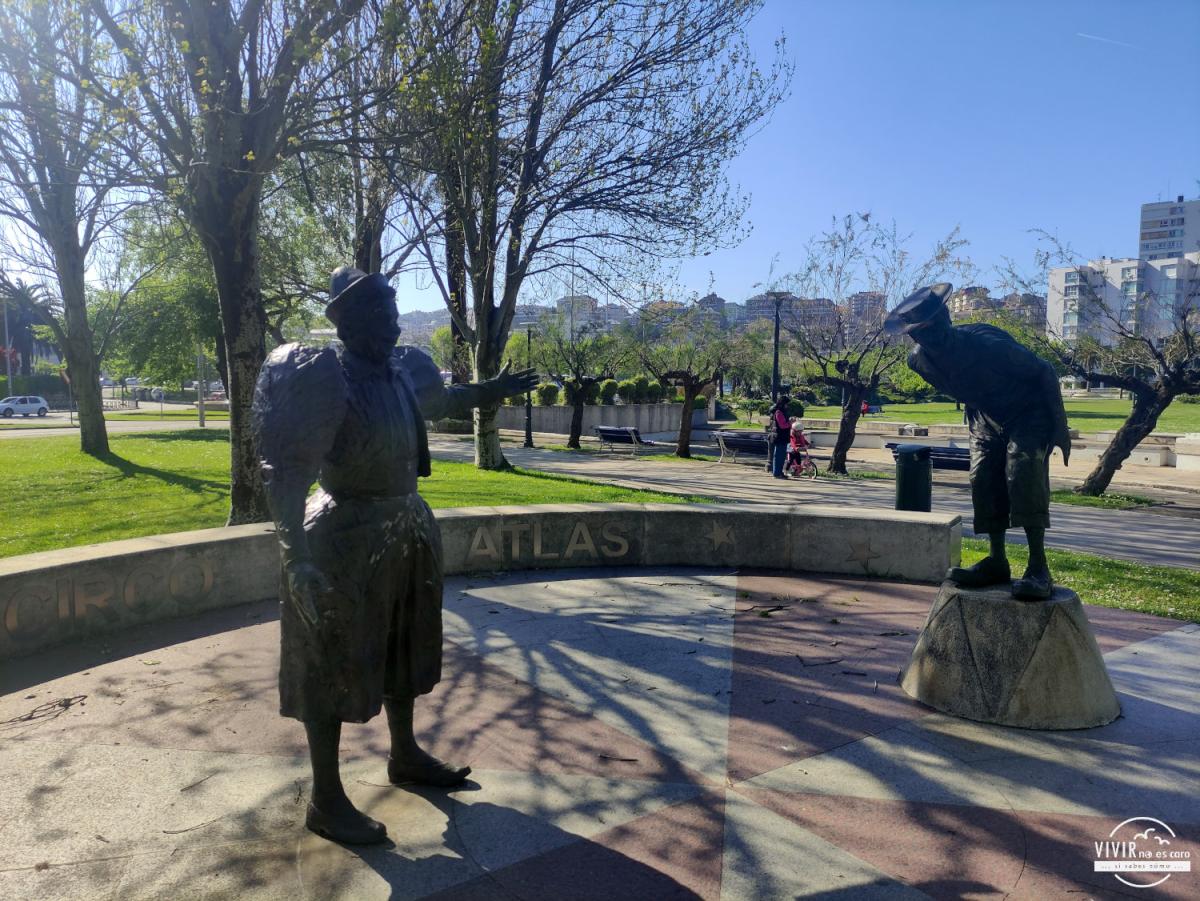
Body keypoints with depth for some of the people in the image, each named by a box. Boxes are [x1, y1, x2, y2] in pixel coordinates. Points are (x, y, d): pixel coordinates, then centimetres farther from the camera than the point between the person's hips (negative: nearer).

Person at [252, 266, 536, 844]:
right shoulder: (327, 378, -19)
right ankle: (325, 801, 20)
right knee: (334, 666, 5)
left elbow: (442, 401, 29)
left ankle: (405, 756, 42)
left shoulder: (404, 370, 5)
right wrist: (296, 558, -33)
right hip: (348, 538, -8)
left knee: (402, 651, 21)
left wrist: (489, 392, 36)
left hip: (408, 530, 8)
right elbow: (287, 472, -24)